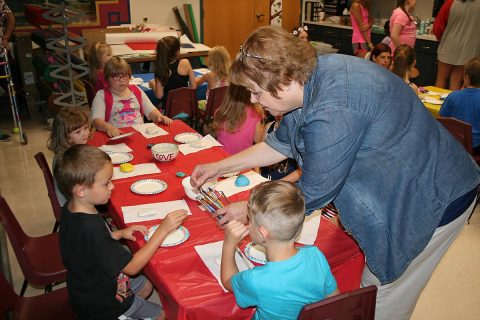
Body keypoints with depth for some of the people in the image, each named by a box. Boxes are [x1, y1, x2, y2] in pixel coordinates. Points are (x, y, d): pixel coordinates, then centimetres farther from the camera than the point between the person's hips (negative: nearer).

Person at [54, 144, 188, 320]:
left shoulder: (70, 210, -10)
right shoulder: (91, 228, -39)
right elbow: (131, 267, -31)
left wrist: (119, 234, -6)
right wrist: (163, 229, -32)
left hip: (88, 288, 8)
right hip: (101, 304, -8)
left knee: (146, 286, 25)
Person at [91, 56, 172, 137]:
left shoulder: (136, 90, 18)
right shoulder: (102, 95, 4)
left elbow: (150, 110, 18)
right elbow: (96, 120, -9)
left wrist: (160, 117, -5)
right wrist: (108, 127, -32)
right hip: (117, 135, -6)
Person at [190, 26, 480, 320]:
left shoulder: (333, 111, -35)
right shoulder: (310, 77, -5)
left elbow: (313, 194, -24)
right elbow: (282, 143, 8)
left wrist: (249, 210, -9)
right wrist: (221, 167, 10)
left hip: (435, 199, -8)